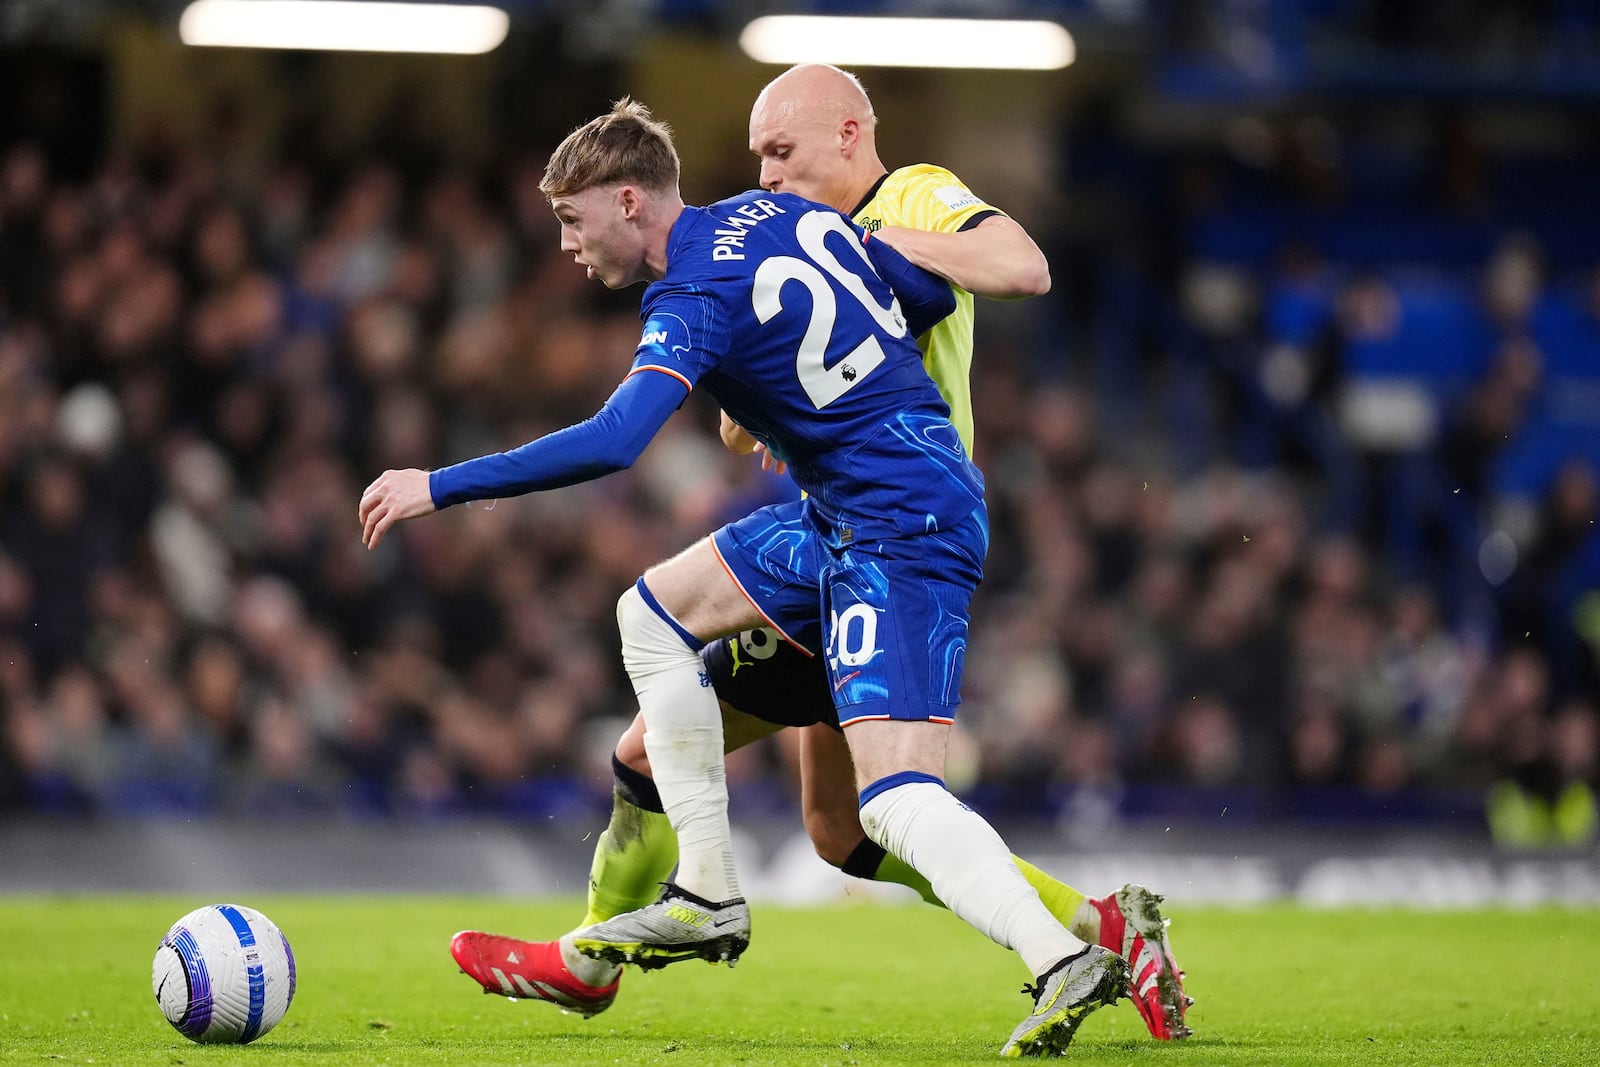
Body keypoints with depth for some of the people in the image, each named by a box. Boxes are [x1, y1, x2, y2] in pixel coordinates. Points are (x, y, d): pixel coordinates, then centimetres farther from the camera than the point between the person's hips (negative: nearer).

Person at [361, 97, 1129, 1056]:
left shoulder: (698, 300, -18)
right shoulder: (777, 212, 8)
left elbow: (610, 444, -32)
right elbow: (931, 296, 14)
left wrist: (440, 488, -26)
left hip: (902, 536, -10)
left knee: (896, 802, -20)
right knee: (654, 614, 16)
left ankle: (1063, 961, -30)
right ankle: (707, 897, 16)